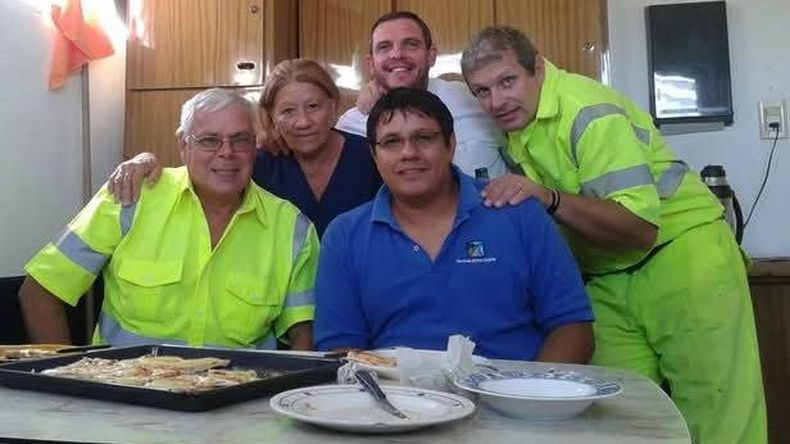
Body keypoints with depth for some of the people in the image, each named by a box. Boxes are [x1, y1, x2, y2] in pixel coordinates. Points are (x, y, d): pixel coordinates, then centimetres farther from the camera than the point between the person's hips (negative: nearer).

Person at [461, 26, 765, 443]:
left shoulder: (589, 111, -19)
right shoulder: (515, 118, 5)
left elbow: (640, 229, -27)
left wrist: (549, 199, -34)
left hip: (681, 256, -6)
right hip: (607, 282, 7)